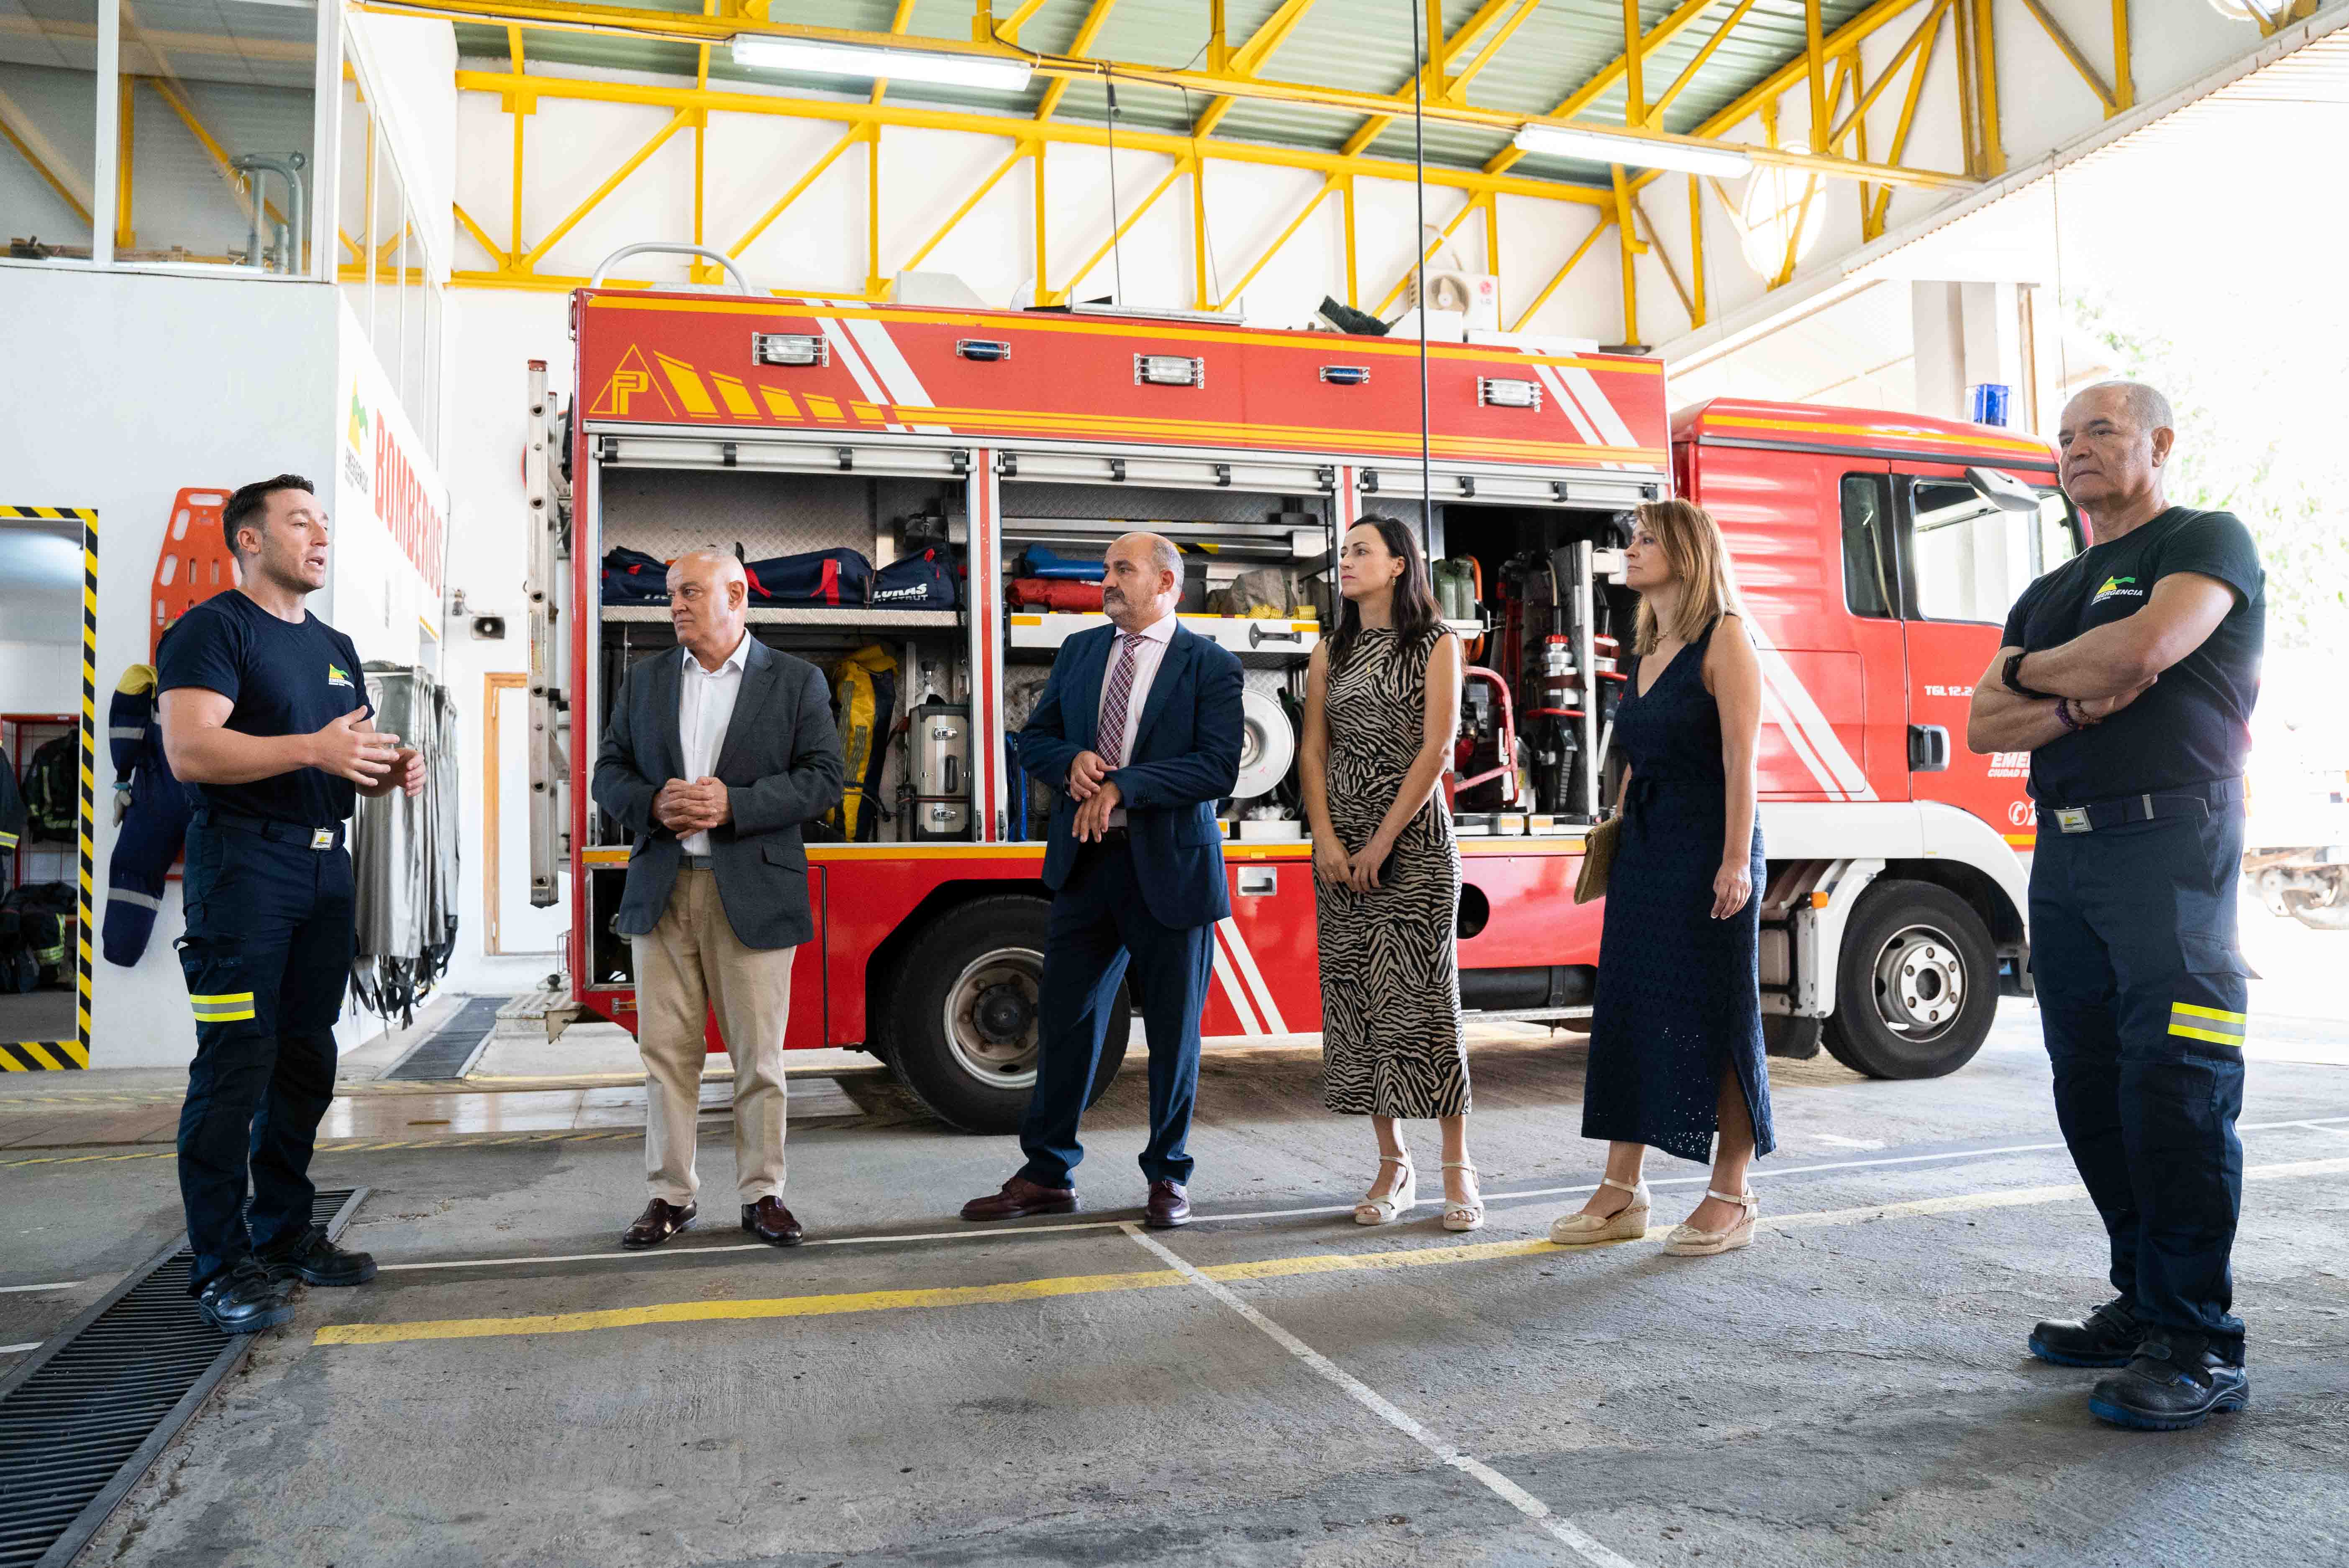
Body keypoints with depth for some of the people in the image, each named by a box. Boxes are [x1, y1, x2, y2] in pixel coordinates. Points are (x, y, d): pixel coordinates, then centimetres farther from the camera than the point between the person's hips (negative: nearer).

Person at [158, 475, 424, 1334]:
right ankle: (222, 1264, -1)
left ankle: (285, 1235, 21)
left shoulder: (335, 648, 20)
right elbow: (189, 750, -17)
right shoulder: (213, 627, -4)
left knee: (306, 1061, 11)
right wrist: (311, 749, -25)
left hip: (326, 867, 8)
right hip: (245, 862, -8)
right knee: (236, 1063, -8)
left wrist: (393, 771, 3)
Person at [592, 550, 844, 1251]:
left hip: (754, 895, -3)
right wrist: (654, 804, -10)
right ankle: (671, 1194, 17)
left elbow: (823, 778, -4)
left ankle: (762, 1194, 15)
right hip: (662, 891, 3)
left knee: (759, 1055, 3)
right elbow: (610, 773, 12)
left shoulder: (797, 681, 3)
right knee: (666, 1052, 6)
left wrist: (734, 804, -16)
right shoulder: (644, 680, 14)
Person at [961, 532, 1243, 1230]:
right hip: (1085, 861, 4)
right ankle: (1048, 1176, 21)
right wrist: (1073, 761, -10)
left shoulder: (1211, 666, -3)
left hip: (1169, 867, -4)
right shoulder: (1078, 652, 12)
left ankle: (1168, 1177, 23)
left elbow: (1219, 769, -13)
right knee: (1064, 1019, 8)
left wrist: (1122, 785, -19)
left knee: (1173, 1030, 7)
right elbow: (1034, 739, 13)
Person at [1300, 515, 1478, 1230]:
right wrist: (1326, 840, -6)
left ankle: (1458, 1171, 4)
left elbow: (1437, 749, -8)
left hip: (1414, 839, -4)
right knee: (1355, 1002, 4)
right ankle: (1393, 1168, 14)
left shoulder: (1436, 644, 0)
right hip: (1341, 847, 4)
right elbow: (1313, 751, 8)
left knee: (1424, 996, -6)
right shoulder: (1330, 654, 12)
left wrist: (1382, 844, -12)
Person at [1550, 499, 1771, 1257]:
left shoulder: (1723, 640, -7)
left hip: (1707, 848, -8)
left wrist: (1737, 860, -20)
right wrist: (1614, 845, 15)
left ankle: (1730, 1197, 11)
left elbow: (1741, 758, -14)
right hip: (1643, 850, 8)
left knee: (1713, 1016, -1)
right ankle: (1622, 1192, 15)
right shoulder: (1645, 650, 16)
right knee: (1628, 1009, 7)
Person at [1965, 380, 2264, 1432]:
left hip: (2168, 842, -7)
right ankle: (2144, 1304, 17)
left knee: (2173, 1096, -10)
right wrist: (2078, 706, -8)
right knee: (2092, 1095, 7)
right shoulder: (2049, 594, 22)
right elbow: (1984, 726, 11)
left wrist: (2031, 671, 1)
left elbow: (2146, 645, -17)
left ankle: (2201, 1348, -4)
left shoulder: (2208, 543, 3)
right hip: (2063, 852, 7)